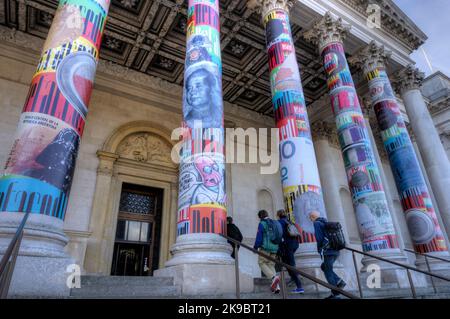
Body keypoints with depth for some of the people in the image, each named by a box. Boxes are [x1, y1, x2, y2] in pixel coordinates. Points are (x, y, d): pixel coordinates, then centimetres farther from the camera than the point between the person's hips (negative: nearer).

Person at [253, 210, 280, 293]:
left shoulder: (262, 224, -7)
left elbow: (259, 237, -10)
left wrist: (255, 247, 4)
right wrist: (278, 249, 26)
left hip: (265, 248, -6)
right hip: (274, 249, 6)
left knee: (262, 263, 7)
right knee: (271, 265, 13)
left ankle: (274, 277, -15)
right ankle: (276, 286, 2)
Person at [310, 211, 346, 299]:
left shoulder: (317, 223, -7)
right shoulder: (327, 223, 18)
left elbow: (319, 238, -14)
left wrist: (320, 250, 1)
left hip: (328, 251, -8)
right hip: (336, 250, 8)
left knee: (328, 271, 3)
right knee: (324, 267, 21)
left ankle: (335, 294, 7)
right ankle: (339, 282, 10)